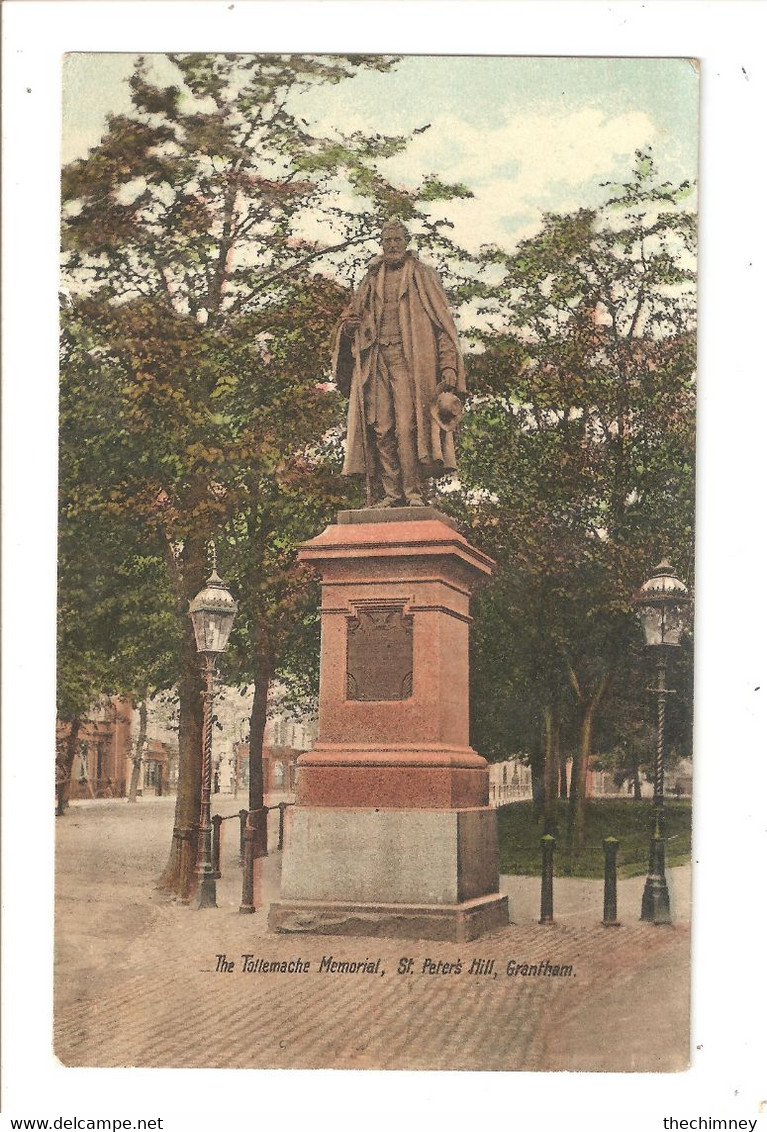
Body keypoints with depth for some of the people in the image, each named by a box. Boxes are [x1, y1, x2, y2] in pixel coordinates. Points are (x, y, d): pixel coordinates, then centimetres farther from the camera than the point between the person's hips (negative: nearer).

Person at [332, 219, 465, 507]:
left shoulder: (421, 276, 11)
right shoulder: (372, 281, 23)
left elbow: (443, 322, 3)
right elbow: (353, 315, 26)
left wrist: (448, 367, -9)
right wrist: (349, 326, -2)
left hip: (409, 360, -4)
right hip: (376, 361, 4)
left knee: (407, 426, -16)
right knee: (381, 429, -6)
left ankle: (415, 494, -18)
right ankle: (390, 493, -8)